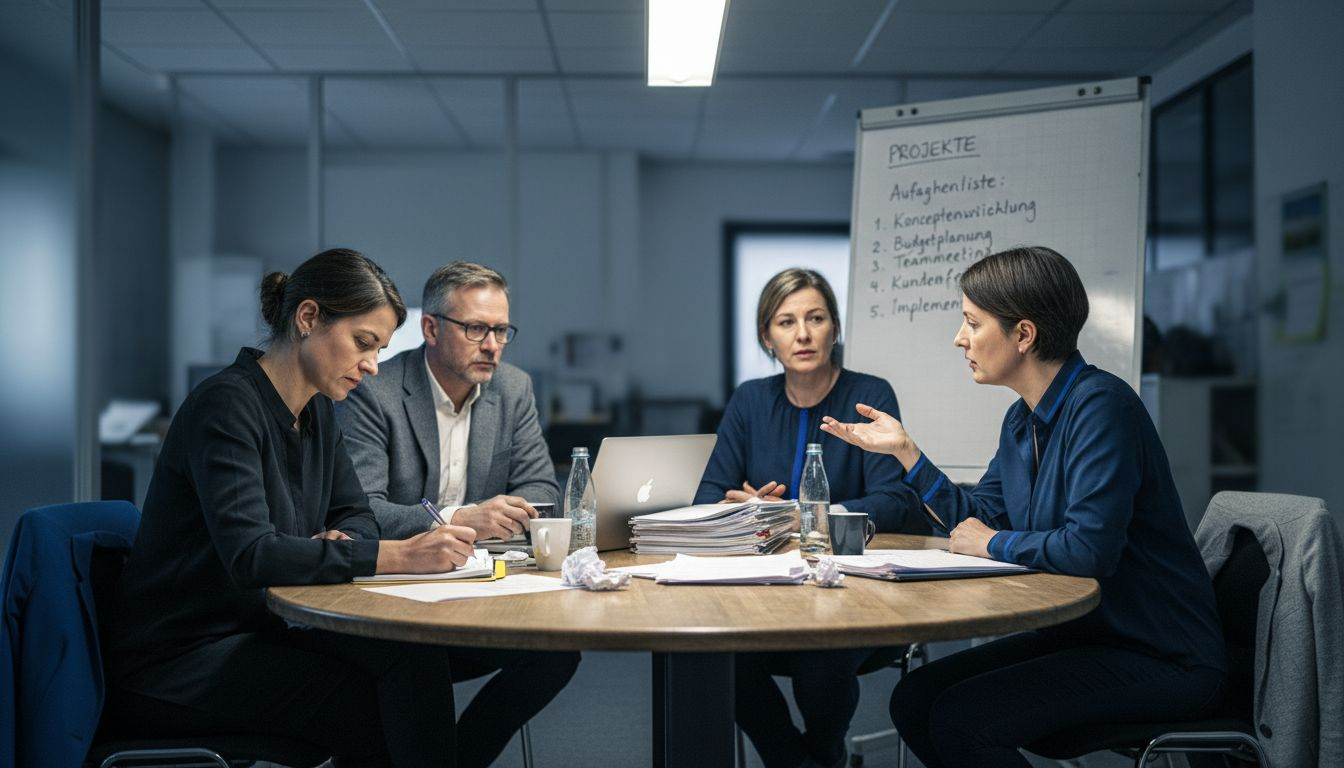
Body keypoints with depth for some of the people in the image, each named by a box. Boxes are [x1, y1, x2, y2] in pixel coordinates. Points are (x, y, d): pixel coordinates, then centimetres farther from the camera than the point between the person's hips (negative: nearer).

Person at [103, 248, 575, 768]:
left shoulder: (315, 410, 8)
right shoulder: (226, 404, -18)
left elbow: (356, 514, 14)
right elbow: (248, 555, -28)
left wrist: (337, 542, -11)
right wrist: (397, 556, -33)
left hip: (264, 629, 7)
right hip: (176, 661, -7)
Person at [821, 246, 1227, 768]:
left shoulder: (1100, 406, -21)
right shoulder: (1022, 420, 7)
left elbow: (1090, 548, -30)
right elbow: (977, 522, 14)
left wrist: (995, 544, -13)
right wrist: (904, 450, 8)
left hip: (1165, 661, -9)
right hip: (1081, 635, 9)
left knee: (960, 719, -20)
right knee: (913, 700, 1)